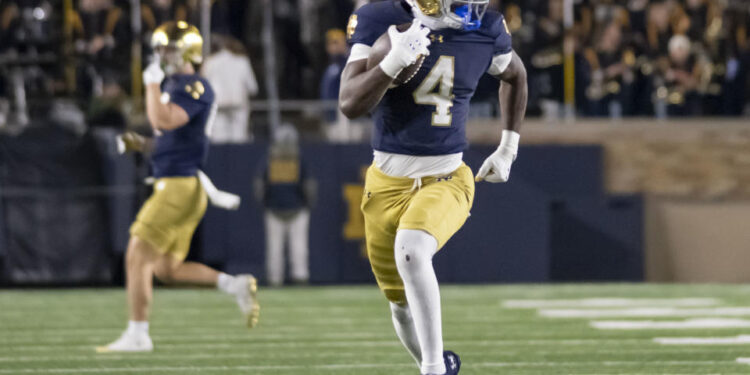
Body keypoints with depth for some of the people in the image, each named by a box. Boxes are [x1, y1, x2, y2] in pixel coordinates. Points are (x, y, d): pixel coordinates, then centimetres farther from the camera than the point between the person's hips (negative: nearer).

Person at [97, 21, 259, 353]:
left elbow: (164, 121, -27)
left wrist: (152, 84, -17)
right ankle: (235, 285, 10)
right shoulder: (172, 84, 16)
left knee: (137, 258, -9)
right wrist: (140, 144, 12)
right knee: (167, 269, 12)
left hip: (180, 185, -10)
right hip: (172, 185, 10)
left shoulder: (195, 88, -13)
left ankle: (137, 335, -6)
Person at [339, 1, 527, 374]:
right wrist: (393, 61, -33)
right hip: (388, 183, 1)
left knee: (411, 250, -32)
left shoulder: (486, 30, -4)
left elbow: (515, 75, 19)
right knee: (402, 304, 10)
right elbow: (351, 104, -18)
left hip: (446, 179, -1)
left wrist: (508, 148, 17)